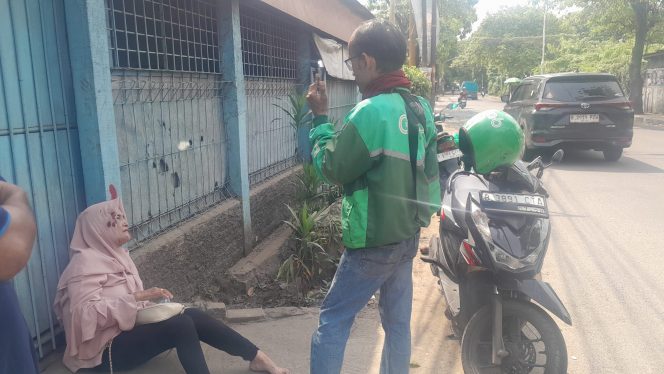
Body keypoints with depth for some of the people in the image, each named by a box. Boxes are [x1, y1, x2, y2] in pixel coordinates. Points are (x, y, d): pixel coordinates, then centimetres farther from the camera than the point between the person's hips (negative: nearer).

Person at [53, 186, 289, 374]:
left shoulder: (115, 254, 13)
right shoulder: (86, 262, -14)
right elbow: (86, 312, -25)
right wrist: (138, 297, -29)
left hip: (129, 330, 8)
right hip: (106, 349, -8)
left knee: (193, 316, -12)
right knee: (181, 325, -28)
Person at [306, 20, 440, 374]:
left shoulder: (370, 112, -22)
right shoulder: (421, 108, 4)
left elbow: (332, 168, -12)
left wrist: (320, 117, -3)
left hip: (373, 242, -8)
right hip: (408, 235, 8)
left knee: (332, 322, 6)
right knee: (398, 322, 18)